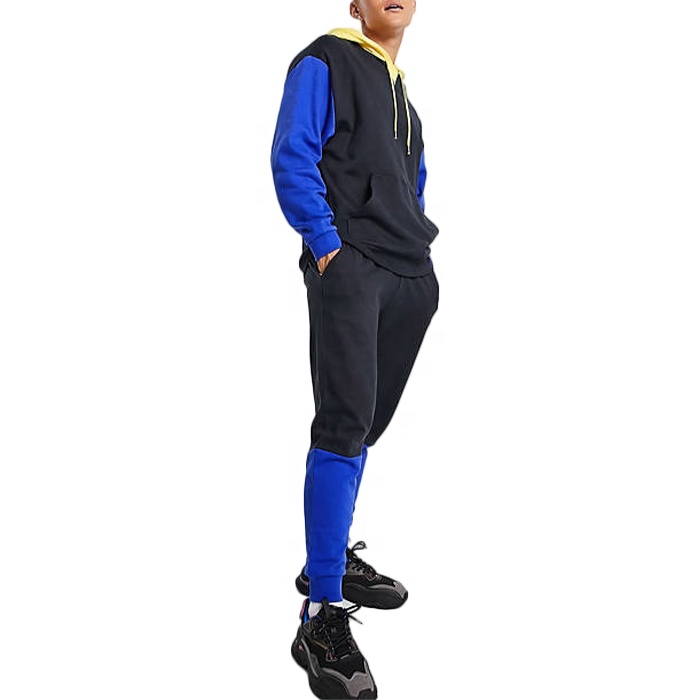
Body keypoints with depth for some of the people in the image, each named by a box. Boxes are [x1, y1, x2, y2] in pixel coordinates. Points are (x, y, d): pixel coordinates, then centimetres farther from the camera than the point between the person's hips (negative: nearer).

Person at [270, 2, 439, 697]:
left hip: (409, 275, 8)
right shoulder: (326, 62, 1)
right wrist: (324, 242, -14)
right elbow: (292, 158, -8)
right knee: (346, 425, -18)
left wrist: (416, 242, 19)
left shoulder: (402, 92, 24)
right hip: (349, 265, -8)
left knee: (364, 425, 12)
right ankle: (323, 615, -18)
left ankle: (329, 560, 26)